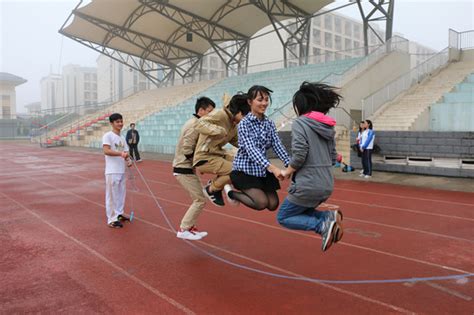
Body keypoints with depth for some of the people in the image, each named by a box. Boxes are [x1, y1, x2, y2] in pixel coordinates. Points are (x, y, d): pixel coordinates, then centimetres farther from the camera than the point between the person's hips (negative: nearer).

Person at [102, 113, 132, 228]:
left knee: (121, 193, 16)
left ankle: (119, 214, 30)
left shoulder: (122, 138, 15)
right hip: (112, 171, -7)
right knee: (112, 195, -3)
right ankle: (112, 219, 4)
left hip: (122, 171, 8)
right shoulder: (108, 136, -8)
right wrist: (120, 153, -33)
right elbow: (106, 151, -21)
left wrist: (128, 160, -6)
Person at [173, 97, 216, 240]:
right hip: (184, 169, -10)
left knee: (199, 199, 15)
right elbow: (187, 151, -24)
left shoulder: (194, 123, 12)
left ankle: (189, 226, 22)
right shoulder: (195, 125, -19)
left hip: (185, 167, 10)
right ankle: (183, 230, 4)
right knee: (200, 200, -4)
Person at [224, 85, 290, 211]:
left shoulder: (269, 123, 4)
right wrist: (271, 167, -39)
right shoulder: (244, 124, -15)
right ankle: (230, 192, 8)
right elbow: (251, 149, -27)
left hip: (263, 170, 6)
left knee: (273, 205, 5)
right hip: (245, 170, -6)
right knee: (262, 203, -16)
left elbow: (278, 145, -5)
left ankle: (246, 191, 30)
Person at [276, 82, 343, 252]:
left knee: (283, 217, 12)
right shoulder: (327, 126, 10)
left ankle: (323, 225, -9)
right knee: (302, 212, 27)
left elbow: (299, 155, -21)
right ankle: (330, 217, 1)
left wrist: (287, 171, -5)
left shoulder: (300, 123, -11)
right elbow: (333, 158, 13)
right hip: (327, 185, 8)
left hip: (307, 184, -8)